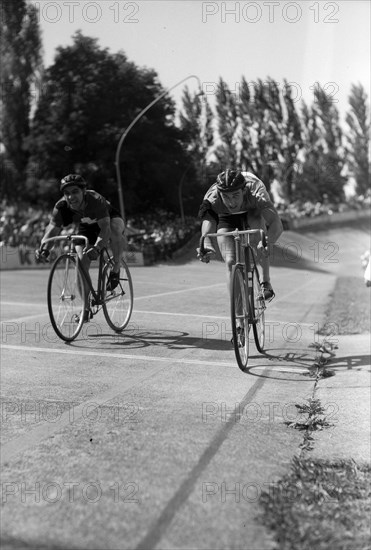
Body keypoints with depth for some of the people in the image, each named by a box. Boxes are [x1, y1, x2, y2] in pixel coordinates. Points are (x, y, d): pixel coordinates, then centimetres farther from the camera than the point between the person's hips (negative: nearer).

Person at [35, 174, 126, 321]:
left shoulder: (96, 200, -39)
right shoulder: (61, 207, -29)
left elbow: (105, 228, -48)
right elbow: (52, 229, -36)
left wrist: (97, 247, -66)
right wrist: (44, 249, -56)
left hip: (109, 219, -3)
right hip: (87, 227, 3)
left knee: (115, 230, -40)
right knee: (81, 263, -13)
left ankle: (115, 270, -17)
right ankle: (86, 307, 3)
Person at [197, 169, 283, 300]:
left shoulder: (255, 193, -41)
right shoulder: (212, 199, -38)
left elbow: (277, 225, -51)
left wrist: (266, 243, -71)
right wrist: (206, 245, -72)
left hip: (253, 212, -1)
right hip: (226, 218, 1)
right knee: (230, 262, -17)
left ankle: (266, 283, -20)